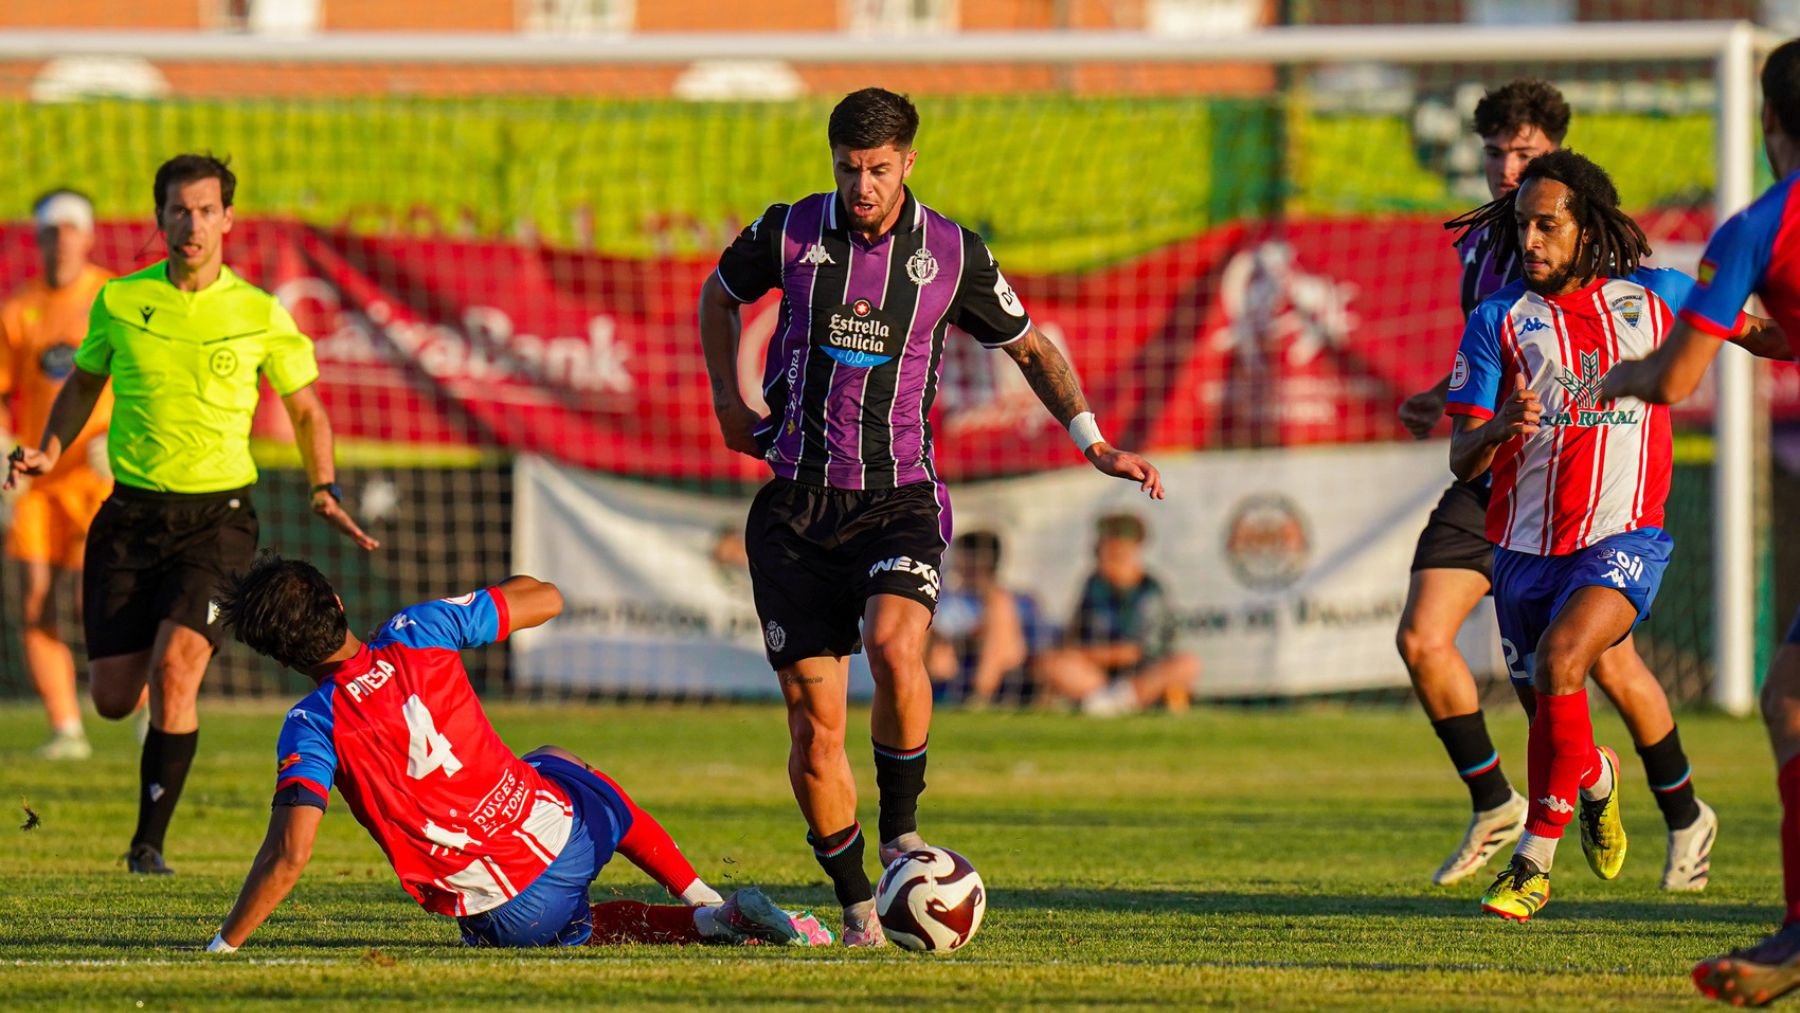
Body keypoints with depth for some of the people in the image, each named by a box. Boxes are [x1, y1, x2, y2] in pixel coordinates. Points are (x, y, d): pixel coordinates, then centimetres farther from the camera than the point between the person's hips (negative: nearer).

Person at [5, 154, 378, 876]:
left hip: (216, 513, -2)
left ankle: (149, 841, -12)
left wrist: (325, 492, -3)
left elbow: (306, 410, 11)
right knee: (113, 699, -1)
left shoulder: (259, 315, -1)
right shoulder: (119, 303, 2)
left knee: (175, 669, -23)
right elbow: (83, 383, 18)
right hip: (131, 512, 2)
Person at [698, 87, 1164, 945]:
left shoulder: (953, 255, -1)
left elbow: (1029, 347, 15)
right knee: (813, 724, -3)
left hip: (897, 499, -1)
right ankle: (855, 906, 13)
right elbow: (719, 295, 21)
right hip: (796, 508, 1)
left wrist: (1093, 442, 7)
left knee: (893, 644, -31)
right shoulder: (790, 233, 0)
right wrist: (731, 405, 11)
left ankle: (900, 833, -11)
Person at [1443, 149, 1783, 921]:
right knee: (1551, 715, 10)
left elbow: (1755, 330, 24)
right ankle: (1594, 777, 48)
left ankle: (1535, 863, -20)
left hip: (1624, 538, -3)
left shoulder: (1656, 296, 4)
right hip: (1527, 544, 3)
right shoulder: (1498, 321, 1)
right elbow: (1462, 460, -5)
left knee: (1559, 661, -28)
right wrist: (1501, 426, -25)